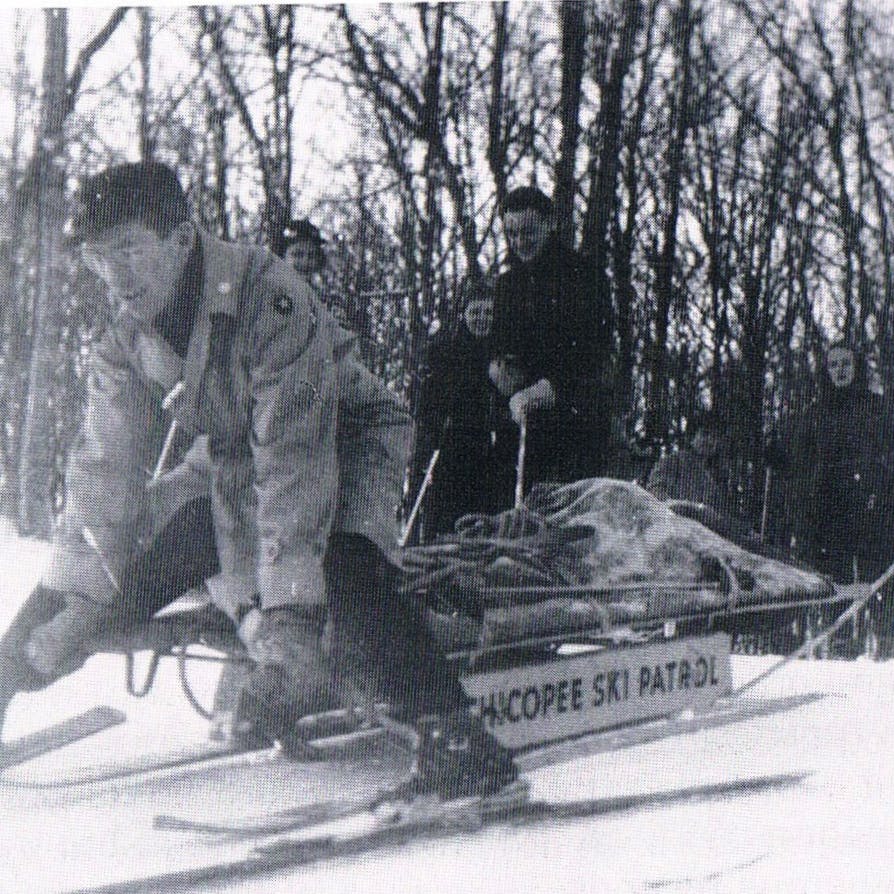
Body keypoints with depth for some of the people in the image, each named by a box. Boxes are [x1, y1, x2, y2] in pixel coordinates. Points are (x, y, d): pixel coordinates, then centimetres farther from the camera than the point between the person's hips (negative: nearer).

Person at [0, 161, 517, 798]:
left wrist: (289, 609, -40)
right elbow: (108, 470, -7)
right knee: (124, 569, -2)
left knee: (341, 562, -35)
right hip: (239, 465, 8)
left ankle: (455, 731, -38)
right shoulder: (126, 346, -9)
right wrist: (75, 597, -17)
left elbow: (293, 454, -35)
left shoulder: (268, 299, -31)